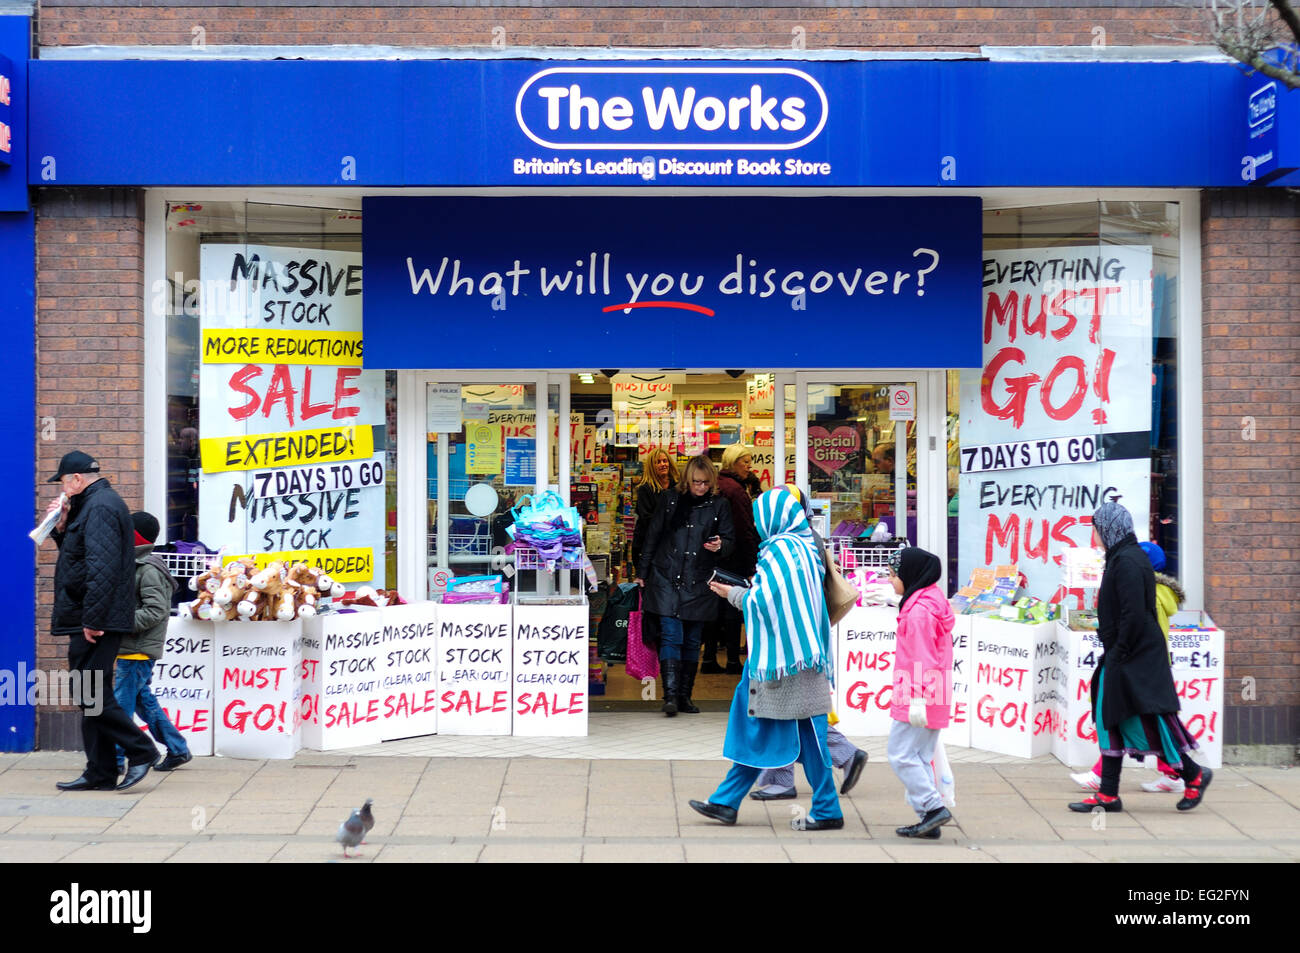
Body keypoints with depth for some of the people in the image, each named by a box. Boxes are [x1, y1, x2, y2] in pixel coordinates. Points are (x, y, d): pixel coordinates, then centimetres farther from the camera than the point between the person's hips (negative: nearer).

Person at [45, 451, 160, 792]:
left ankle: (140, 751, -5)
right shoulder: (93, 504, 20)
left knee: (92, 694, -10)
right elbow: (78, 553, 26)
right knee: (92, 696, 11)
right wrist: (62, 527, 9)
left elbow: (102, 566, -23)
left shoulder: (100, 506, -14)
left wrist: (92, 619, -24)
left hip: (94, 623, -11)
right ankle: (99, 773, 14)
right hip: (89, 621, 11)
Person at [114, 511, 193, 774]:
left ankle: (114, 760, -1)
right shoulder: (134, 565, 17)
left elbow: (156, 611, -21)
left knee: (121, 703, -6)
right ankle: (177, 749, 21)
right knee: (143, 701, 14)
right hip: (130, 649, 10)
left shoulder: (149, 570, -14)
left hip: (139, 651, -10)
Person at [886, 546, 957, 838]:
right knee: (920, 757, 13)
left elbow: (922, 658, -21)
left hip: (918, 699, -10)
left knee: (901, 755, -6)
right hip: (935, 699, 10)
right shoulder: (935, 601, 14)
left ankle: (934, 808, -7)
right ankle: (930, 817, 14)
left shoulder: (918, 611, -17)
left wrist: (917, 698, -22)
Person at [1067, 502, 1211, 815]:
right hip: (1123, 658, 10)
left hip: (1134, 659, -10)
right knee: (1111, 721, 9)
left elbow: (1134, 614, -23)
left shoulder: (1126, 561, -18)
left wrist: (1118, 653, -18)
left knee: (1141, 722, -3)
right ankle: (1108, 795, 12)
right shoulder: (1124, 557, 13)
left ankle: (1193, 775, 11)